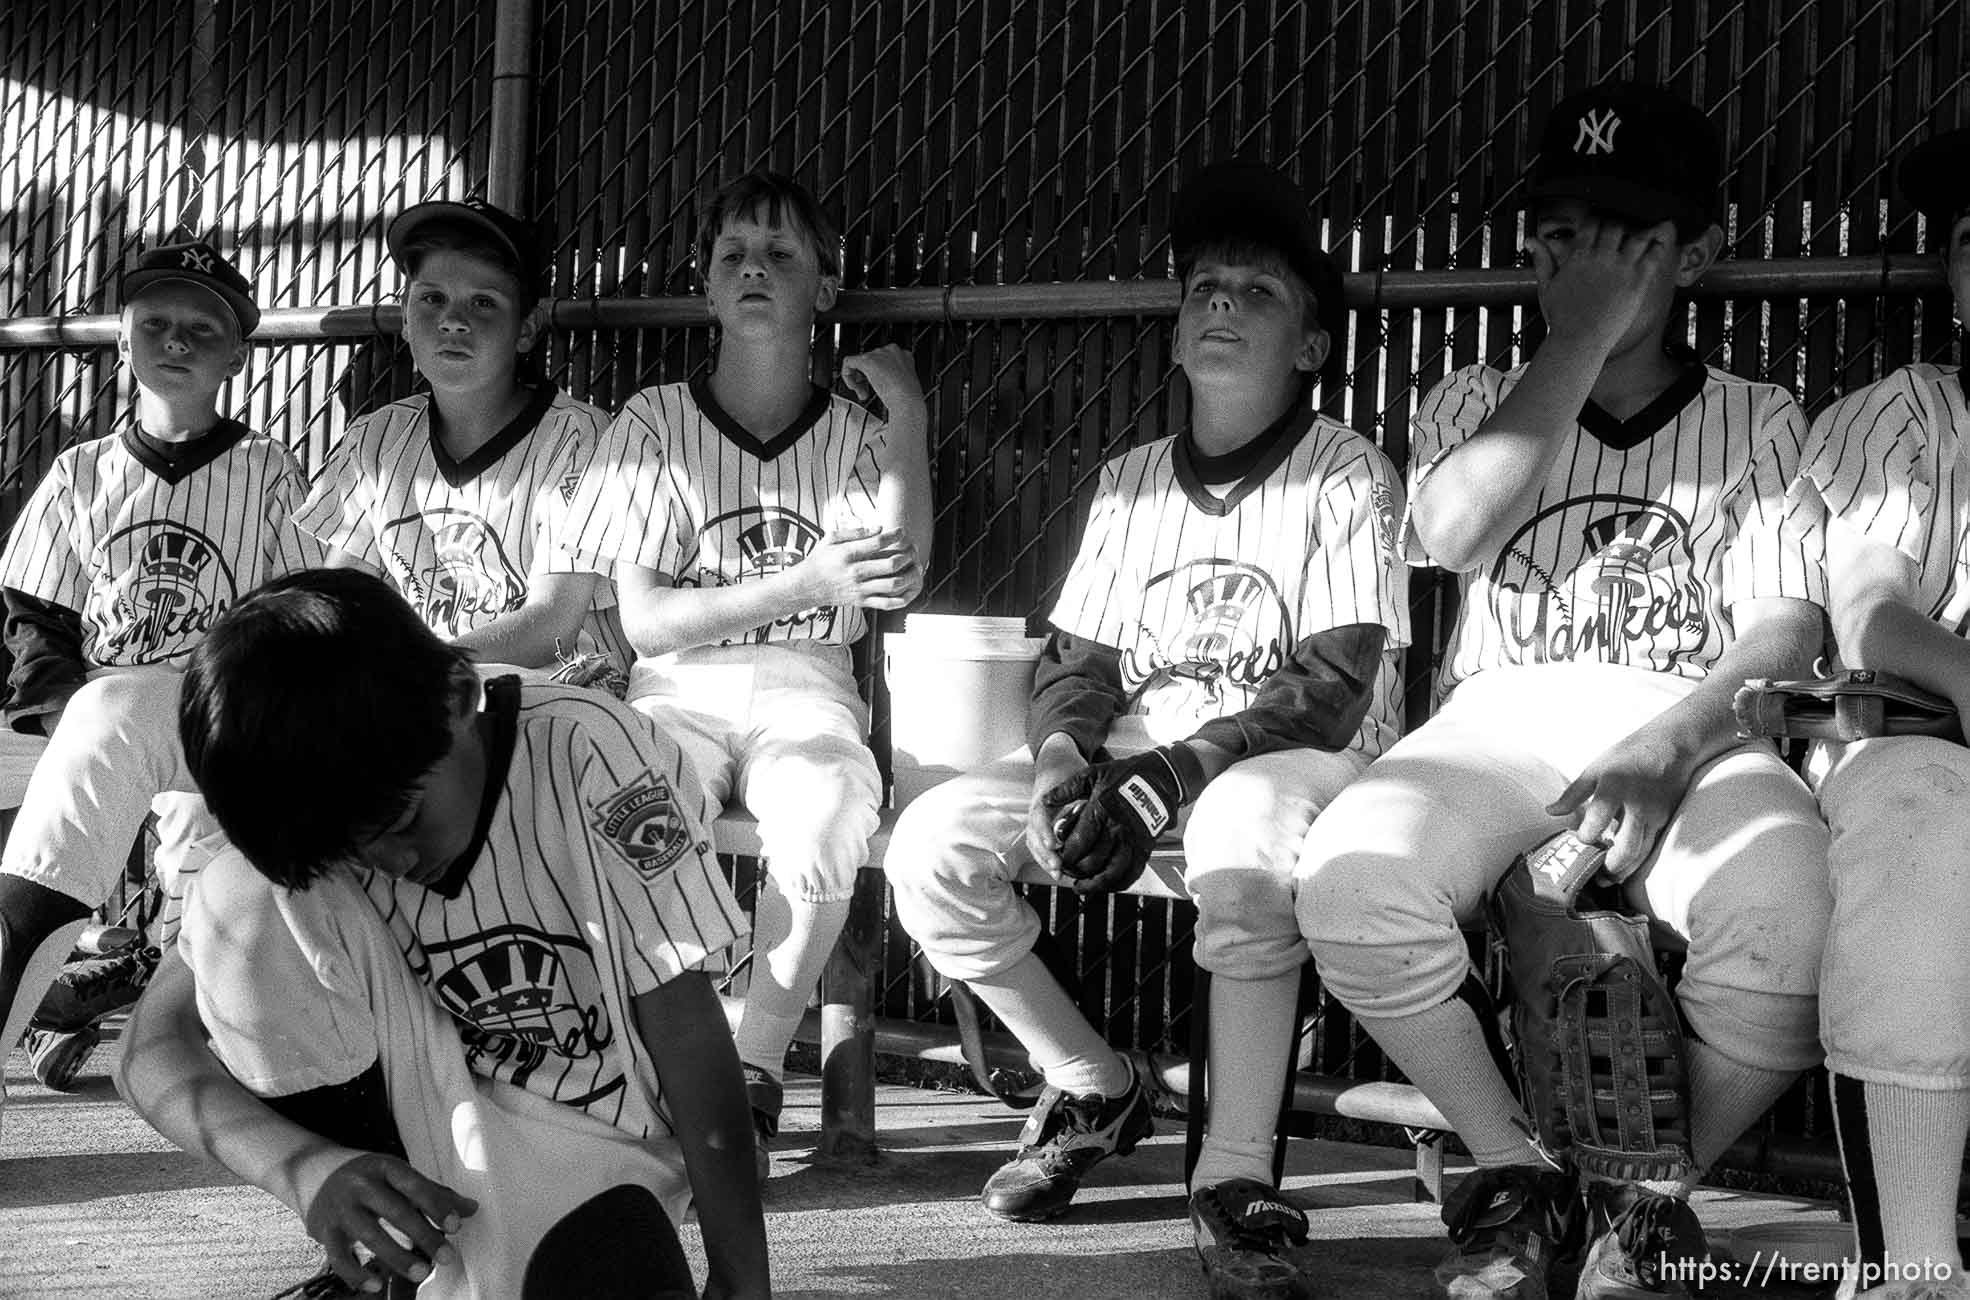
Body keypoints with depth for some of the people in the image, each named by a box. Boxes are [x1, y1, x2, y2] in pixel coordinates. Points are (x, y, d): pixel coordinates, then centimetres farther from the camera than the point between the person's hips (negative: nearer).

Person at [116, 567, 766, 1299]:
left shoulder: (582, 752, -21)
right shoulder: (314, 840, -12)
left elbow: (686, 1026, -17)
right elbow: (152, 1051, -13)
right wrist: (305, 1167, -32)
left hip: (586, 1155, -4)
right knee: (242, 901, -22)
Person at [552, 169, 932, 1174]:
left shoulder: (853, 434, 10)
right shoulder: (658, 422, 7)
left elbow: (898, 582, -9)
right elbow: (642, 619, -3)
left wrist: (906, 416, -9)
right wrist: (804, 582, -12)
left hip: (805, 694, 0)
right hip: (679, 692, 0)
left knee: (826, 820, -34)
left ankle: (755, 1068, -17)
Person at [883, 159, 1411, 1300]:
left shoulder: (1346, 475, -4)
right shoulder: (1131, 479, 14)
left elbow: (1333, 688, -14)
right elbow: (1076, 660, 11)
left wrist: (1168, 777, -25)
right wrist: (1064, 763, -13)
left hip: (1299, 759, -6)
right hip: (1132, 762, 6)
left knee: (1242, 821, -41)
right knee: (931, 846, -16)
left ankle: (1239, 1172, -31)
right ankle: (1093, 1085, 5)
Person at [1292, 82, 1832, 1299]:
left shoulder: (1758, 421, 14)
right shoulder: (1479, 398, 17)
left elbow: (1784, 633, -1)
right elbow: (1454, 531, -7)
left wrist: (1663, 747, -23)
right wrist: (1585, 332, -5)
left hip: (1696, 738, -1)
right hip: (1502, 726, 1)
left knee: (1794, 927, -36)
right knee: (1351, 875, -33)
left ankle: (1652, 1197, -6)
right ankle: (1520, 1172, -8)